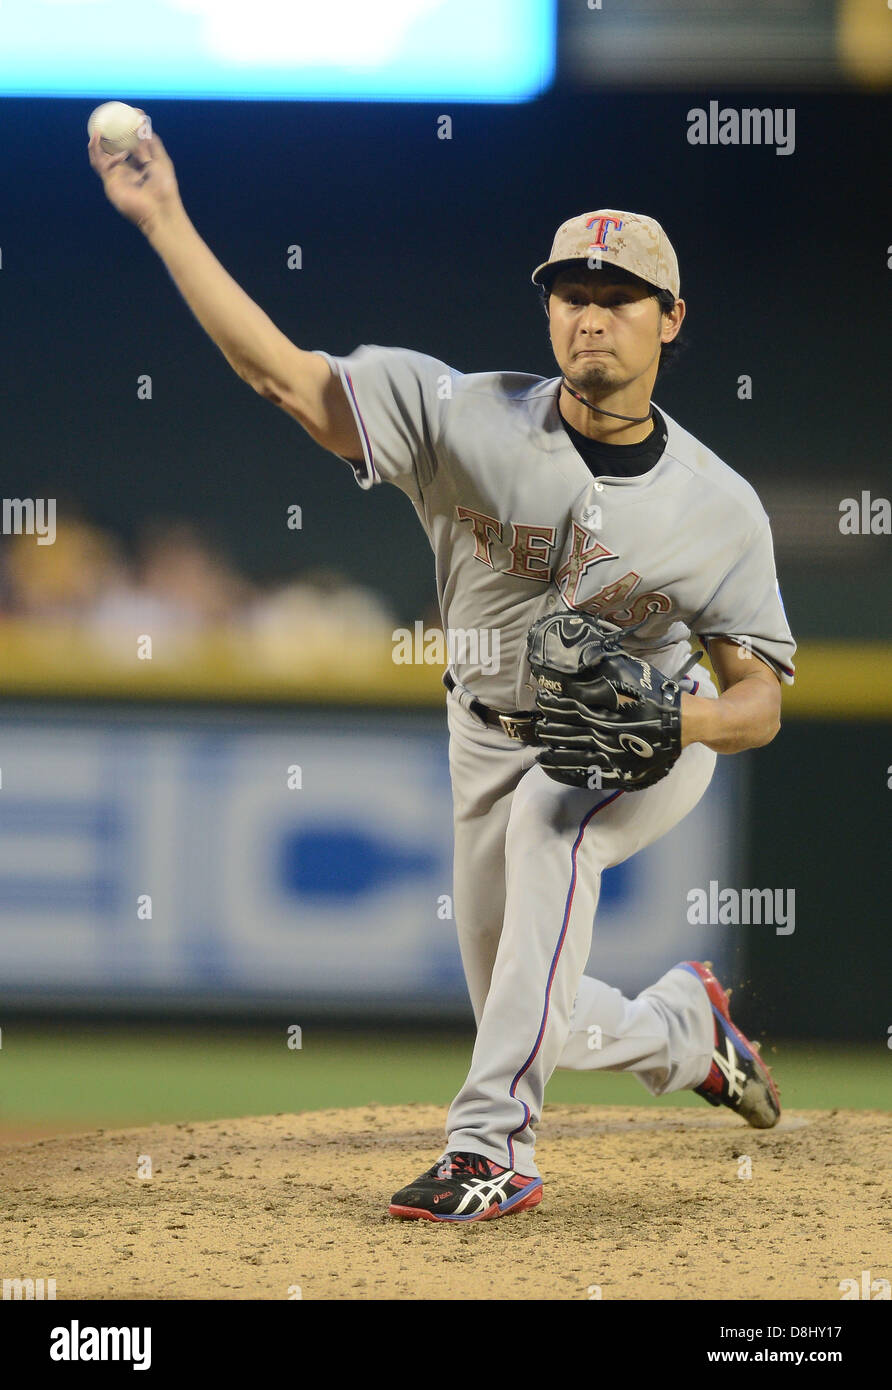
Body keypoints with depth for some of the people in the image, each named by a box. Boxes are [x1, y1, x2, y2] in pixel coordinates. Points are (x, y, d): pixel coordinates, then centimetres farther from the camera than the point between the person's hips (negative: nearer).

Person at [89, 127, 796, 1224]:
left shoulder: (719, 507, -19)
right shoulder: (469, 419, -20)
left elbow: (761, 698, -15)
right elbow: (282, 372, -26)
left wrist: (689, 719, -39)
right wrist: (163, 219, -35)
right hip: (493, 736, 3)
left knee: (549, 819, -37)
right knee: (518, 1017, 8)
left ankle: (493, 1145, -37)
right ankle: (683, 1028, 45)